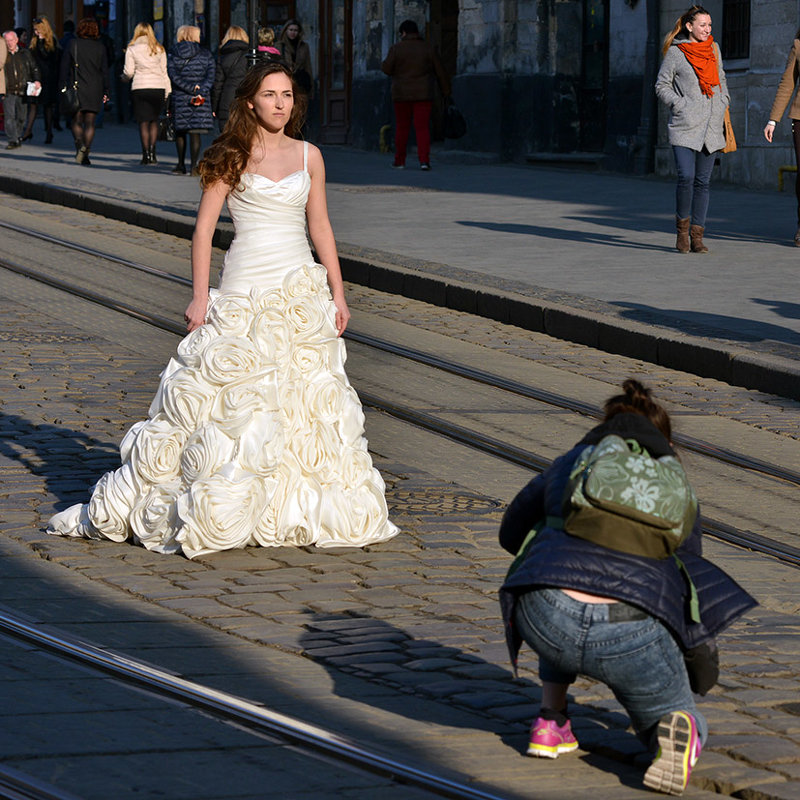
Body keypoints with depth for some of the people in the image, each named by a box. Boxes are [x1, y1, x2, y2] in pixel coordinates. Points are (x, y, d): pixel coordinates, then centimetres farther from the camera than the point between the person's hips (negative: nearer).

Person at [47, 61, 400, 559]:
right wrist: (201, 295, -9)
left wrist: (337, 293, 10)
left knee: (307, 397, 4)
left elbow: (320, 227, 13)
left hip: (303, 288, 4)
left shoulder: (309, 156, 8)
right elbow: (205, 226, -3)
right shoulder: (233, 157, -2)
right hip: (246, 291, -4)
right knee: (232, 395, -3)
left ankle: (302, 505, 13)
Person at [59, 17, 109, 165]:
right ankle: (85, 154, -2)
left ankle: (80, 144, -18)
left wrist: (64, 87, 5)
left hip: (77, 88, -1)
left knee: (76, 121, 8)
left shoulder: (73, 45, -1)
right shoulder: (100, 47, 3)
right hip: (95, 91, 1)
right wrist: (105, 91, 11)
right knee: (90, 123, 5)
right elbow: (105, 70, 6)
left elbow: (65, 68, 0)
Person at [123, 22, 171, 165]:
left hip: (140, 88, -2)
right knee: (154, 121, 11)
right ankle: (152, 152, 1)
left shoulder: (132, 49, 1)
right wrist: (168, 91, 11)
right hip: (158, 87, 2)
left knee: (143, 122, 3)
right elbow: (164, 72, 8)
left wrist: (124, 77, 22)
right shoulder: (159, 49, 7)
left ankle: (146, 155, -1)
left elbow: (129, 72, -1)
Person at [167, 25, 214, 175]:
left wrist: (191, 89, -10)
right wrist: (199, 91, -12)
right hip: (201, 101, -1)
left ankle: (181, 165, 18)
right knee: (195, 133, 1)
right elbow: (210, 77, -7)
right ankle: (194, 166, -4)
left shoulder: (172, 54, 3)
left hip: (179, 99, 1)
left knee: (180, 132, 14)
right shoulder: (205, 54, 3)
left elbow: (173, 76, -7)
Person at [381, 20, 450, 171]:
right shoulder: (428, 49, 2)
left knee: (402, 128, 10)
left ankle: (399, 161, 14)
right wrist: (446, 91, 13)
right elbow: (439, 72, 4)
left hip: (402, 94, 0)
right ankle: (424, 160, -15)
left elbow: (387, 69, -8)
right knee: (423, 128, -2)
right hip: (423, 94, 0)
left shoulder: (396, 48, -3)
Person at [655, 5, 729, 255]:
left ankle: (697, 236, 6)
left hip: (710, 127, 5)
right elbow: (662, 85, 3)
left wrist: (723, 103, 11)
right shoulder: (675, 52, -1)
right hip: (685, 127, -4)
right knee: (686, 177, -16)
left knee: (703, 181, 3)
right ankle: (682, 227, 4)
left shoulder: (713, 49, 12)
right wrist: (679, 104, -9)